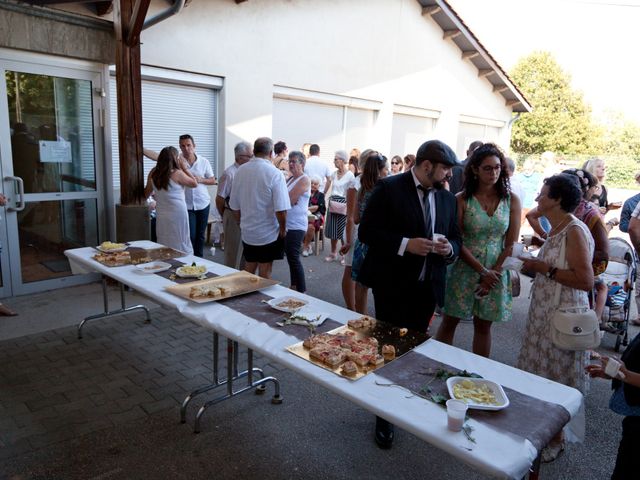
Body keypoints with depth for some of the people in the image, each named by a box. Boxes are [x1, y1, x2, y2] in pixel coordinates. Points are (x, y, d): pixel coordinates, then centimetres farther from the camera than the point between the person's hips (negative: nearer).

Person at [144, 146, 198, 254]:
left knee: (164, 247, 12)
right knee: (181, 245, 5)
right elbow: (194, 183, 0)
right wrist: (185, 168, 3)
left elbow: (146, 193, 16)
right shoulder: (177, 173, -13)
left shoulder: (153, 173, 3)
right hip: (177, 214, -5)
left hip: (161, 215, 5)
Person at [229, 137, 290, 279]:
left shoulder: (240, 171, -2)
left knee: (249, 266, 20)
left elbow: (234, 206, 5)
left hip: (247, 231, 5)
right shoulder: (274, 173, -18)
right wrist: (283, 228, -5)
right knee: (265, 272, 9)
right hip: (268, 233, -5)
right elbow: (281, 209, -22)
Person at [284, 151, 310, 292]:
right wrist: (288, 200, -9)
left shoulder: (304, 180, -11)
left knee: (294, 258, -8)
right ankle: (294, 286, 28)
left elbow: (289, 199, -18)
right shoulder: (290, 179, 15)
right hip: (287, 224, 9)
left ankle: (302, 291, 0)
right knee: (291, 257, 16)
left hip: (296, 225, -9)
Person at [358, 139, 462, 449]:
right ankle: (385, 416, 22)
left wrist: (449, 248, -9)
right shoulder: (389, 189, -10)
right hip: (393, 285, -5)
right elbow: (366, 231, -12)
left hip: (427, 287, 5)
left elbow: (455, 238, 15)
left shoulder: (447, 197, 8)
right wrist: (405, 244, -23)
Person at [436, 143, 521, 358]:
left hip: (496, 272, 2)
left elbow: (511, 243, 0)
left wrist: (494, 272, -9)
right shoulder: (462, 199, -6)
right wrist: (482, 271, -14)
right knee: (450, 321, 6)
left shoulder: (511, 200, 0)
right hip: (465, 268, -2)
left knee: (483, 325, 13)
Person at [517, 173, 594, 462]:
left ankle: (557, 439, 25)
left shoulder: (574, 231, -19)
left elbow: (585, 280, -25)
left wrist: (544, 268, -22)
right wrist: (534, 267, 6)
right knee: (540, 374, 19)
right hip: (544, 312, 9)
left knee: (558, 383, 7)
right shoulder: (556, 229, 9)